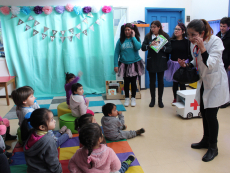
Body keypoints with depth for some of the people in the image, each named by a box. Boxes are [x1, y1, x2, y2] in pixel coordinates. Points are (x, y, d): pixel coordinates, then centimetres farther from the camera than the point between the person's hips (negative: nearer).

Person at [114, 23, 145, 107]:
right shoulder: (121, 40, 0)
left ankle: (133, 98, 22)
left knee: (133, 82, 7)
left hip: (134, 64, 0)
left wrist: (133, 37, -13)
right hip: (124, 64, 0)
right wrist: (116, 65, -8)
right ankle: (127, 98, 23)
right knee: (126, 82, 8)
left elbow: (138, 47, -21)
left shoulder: (136, 39, 0)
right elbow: (116, 53, -2)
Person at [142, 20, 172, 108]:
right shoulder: (148, 36, 3)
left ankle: (160, 100, 19)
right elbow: (143, 47, -6)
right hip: (151, 62, 1)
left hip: (161, 62, -1)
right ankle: (152, 99, 21)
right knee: (152, 81, 7)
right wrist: (149, 45, -24)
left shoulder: (165, 36, 0)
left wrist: (162, 47, -22)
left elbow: (169, 49, -5)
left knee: (160, 81, 7)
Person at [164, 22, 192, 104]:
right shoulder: (171, 41, 3)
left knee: (182, 83, 3)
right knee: (175, 82, 10)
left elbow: (190, 54, -3)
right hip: (173, 64, 3)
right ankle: (175, 99, 22)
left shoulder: (187, 41, -3)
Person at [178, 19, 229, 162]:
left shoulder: (215, 41, -21)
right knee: (204, 113, 15)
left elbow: (211, 64, -28)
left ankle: (213, 147, 15)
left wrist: (202, 48, -34)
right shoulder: (194, 44, -1)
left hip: (216, 82, -7)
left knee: (211, 115, -4)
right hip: (204, 82, 7)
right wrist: (186, 64, -5)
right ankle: (206, 140, 35)